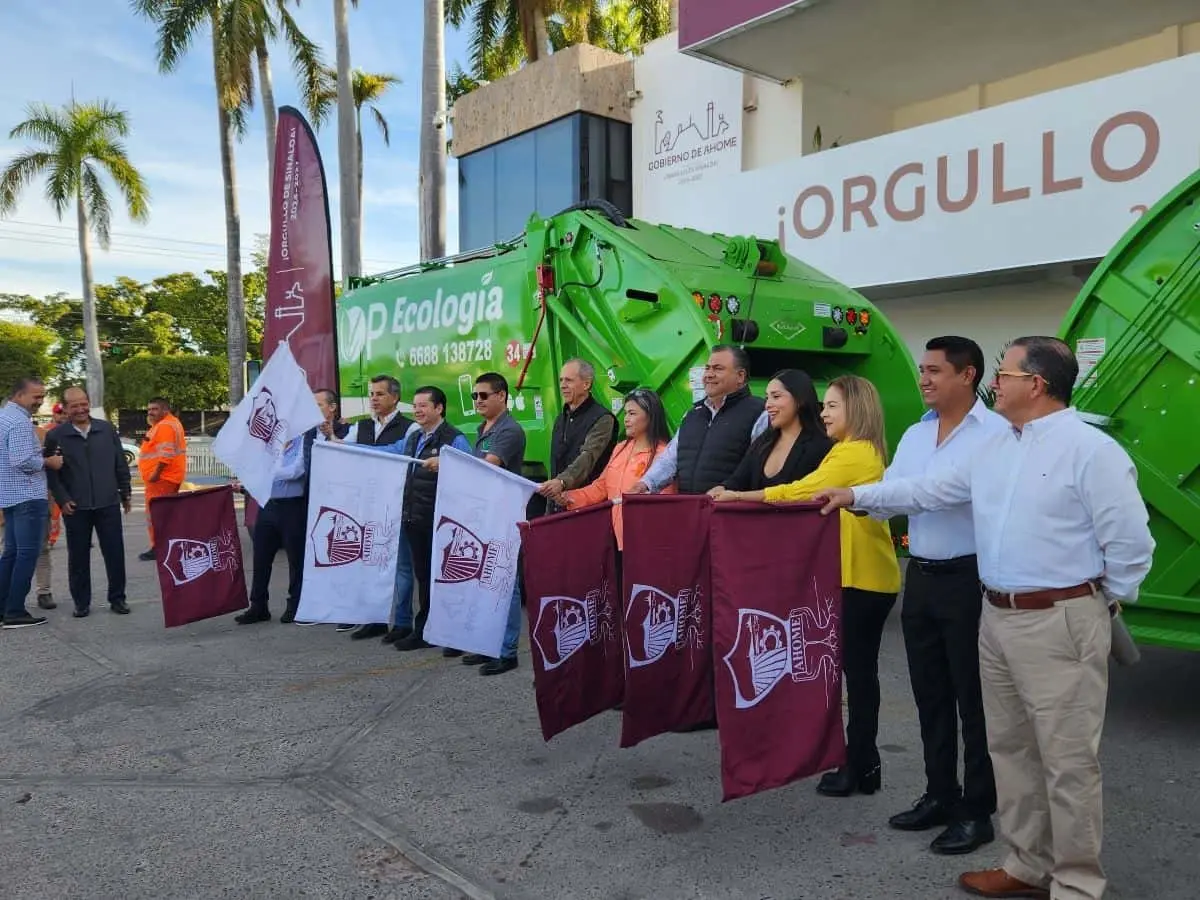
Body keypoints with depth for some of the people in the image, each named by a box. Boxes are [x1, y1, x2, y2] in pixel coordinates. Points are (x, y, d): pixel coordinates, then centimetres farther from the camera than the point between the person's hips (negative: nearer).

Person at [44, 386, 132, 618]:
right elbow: (51, 472, -1)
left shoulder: (107, 429, 6)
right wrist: (63, 500, -9)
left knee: (115, 553, 4)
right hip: (75, 507, -1)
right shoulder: (55, 436, -1)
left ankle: (117, 598, 16)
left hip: (108, 503, 1)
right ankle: (82, 603, 18)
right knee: (78, 557, 7)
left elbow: (121, 464, 10)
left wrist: (126, 493, 10)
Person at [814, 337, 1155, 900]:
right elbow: (930, 490, 16)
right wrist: (857, 496, 14)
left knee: (1068, 761, 2)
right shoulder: (994, 448, 11)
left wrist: (1105, 602, -1)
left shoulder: (1092, 451, -13)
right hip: (997, 617, 8)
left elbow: (1130, 542, -12)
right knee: (1010, 748, 17)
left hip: (1059, 622, -8)